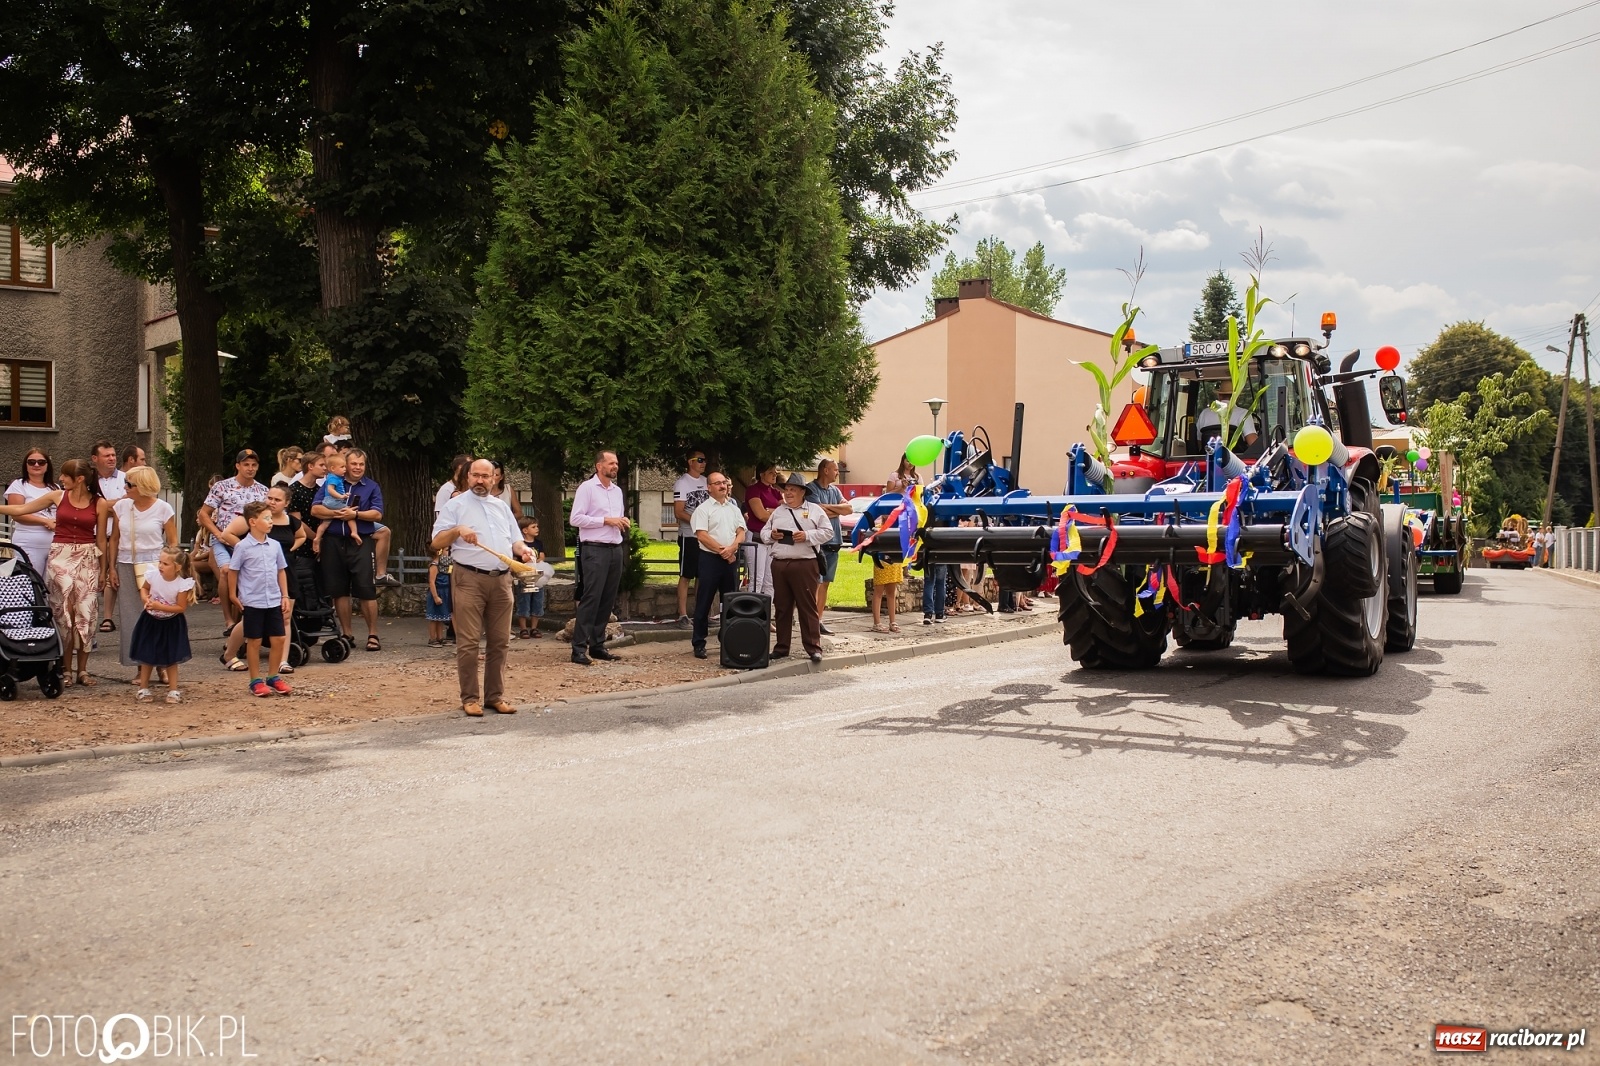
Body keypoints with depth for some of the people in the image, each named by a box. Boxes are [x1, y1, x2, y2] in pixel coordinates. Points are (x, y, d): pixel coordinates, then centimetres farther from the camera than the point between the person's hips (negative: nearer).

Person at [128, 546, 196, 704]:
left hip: (171, 624, -3)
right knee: (147, 657, 9)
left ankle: (173, 691, 13)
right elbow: (144, 588, 4)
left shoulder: (183, 584, -24)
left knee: (171, 658, 5)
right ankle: (143, 689, 21)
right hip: (150, 621, 3)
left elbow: (181, 607, -20)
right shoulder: (153, 575, -16)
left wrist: (159, 606, -28)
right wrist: (145, 598, -17)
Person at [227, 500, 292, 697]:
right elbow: (233, 571, -2)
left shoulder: (275, 545, 4)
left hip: (274, 601, 4)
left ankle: (273, 677, 21)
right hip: (252, 602, -4)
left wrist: (285, 596, 9)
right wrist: (233, 595, -1)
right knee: (254, 641, 5)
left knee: (279, 638, 6)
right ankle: (256, 681, 16)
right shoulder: (242, 547, -9)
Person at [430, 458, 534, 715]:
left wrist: (524, 550, -1)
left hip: (501, 580, 5)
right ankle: (470, 698, 3)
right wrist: (457, 530, -17)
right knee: (468, 643, -4)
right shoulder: (455, 505, 4)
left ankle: (495, 696, 14)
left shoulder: (501, 506, 19)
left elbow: (515, 541, 20)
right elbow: (436, 543, -1)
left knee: (499, 641, 6)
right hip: (469, 579, -5)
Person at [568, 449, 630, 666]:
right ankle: (579, 648, -7)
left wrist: (624, 522, 4)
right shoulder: (586, 488, -4)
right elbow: (576, 518, -11)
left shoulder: (617, 490, 18)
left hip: (616, 549, 7)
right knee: (591, 598, -10)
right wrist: (606, 520, -14)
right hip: (595, 550, -7)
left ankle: (597, 644, 15)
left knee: (608, 600, 8)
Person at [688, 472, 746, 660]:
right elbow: (702, 535, -12)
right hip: (710, 559, -5)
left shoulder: (734, 509, 15)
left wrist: (732, 548, -12)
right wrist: (722, 551, -14)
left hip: (731, 560, 5)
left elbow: (742, 532, 7)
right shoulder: (703, 509, -2)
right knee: (704, 603, -1)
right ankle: (699, 643, 4)